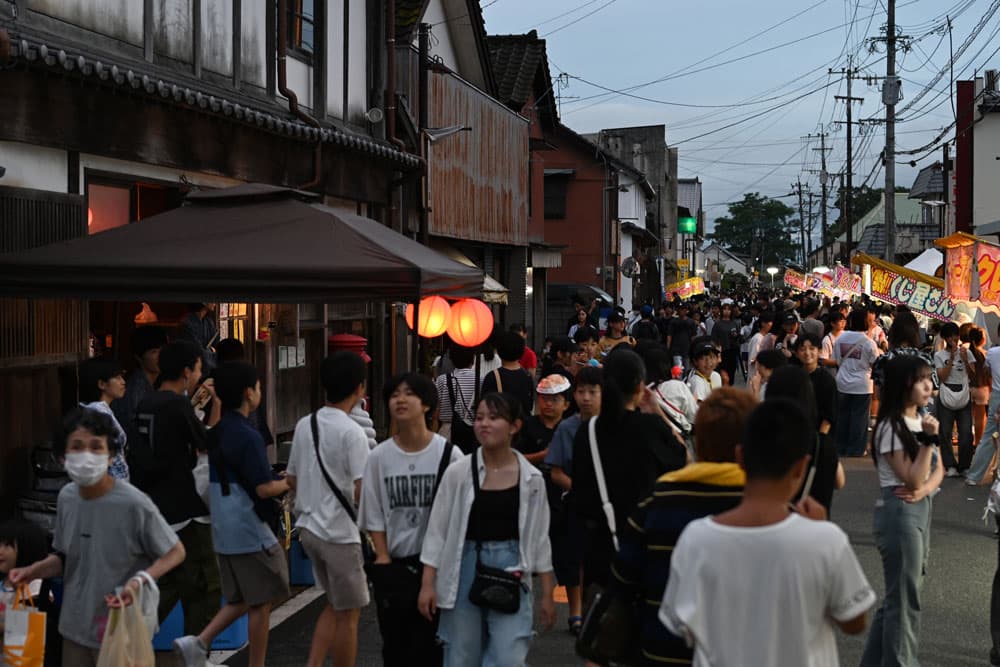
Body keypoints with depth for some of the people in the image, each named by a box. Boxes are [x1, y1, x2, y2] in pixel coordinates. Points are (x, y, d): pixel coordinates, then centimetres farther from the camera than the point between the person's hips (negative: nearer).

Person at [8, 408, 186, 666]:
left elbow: (175, 552, -10)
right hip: (75, 629, 6)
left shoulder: (133, 503, -20)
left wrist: (139, 581, -25)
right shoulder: (67, 497, -2)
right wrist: (33, 570, -7)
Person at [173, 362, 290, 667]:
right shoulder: (247, 436, -18)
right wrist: (288, 483, -1)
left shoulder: (217, 433, 9)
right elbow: (264, 488, -20)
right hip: (250, 533, -8)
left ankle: (198, 642, 5)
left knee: (240, 600, 18)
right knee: (260, 604, 4)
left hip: (224, 531, 8)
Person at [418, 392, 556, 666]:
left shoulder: (531, 479, 0)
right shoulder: (458, 472, -4)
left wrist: (547, 594, 7)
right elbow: (437, 531, 1)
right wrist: (428, 584, -3)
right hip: (465, 569, 0)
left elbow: (539, 538, 7)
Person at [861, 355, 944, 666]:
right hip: (899, 512, -9)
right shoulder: (891, 427, -15)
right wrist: (929, 440, -22)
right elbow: (913, 479, -17)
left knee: (901, 594, 17)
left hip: (922, 509, 9)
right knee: (904, 599, 0)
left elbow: (938, 470, 9)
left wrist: (924, 490, -11)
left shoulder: (921, 421, 9)